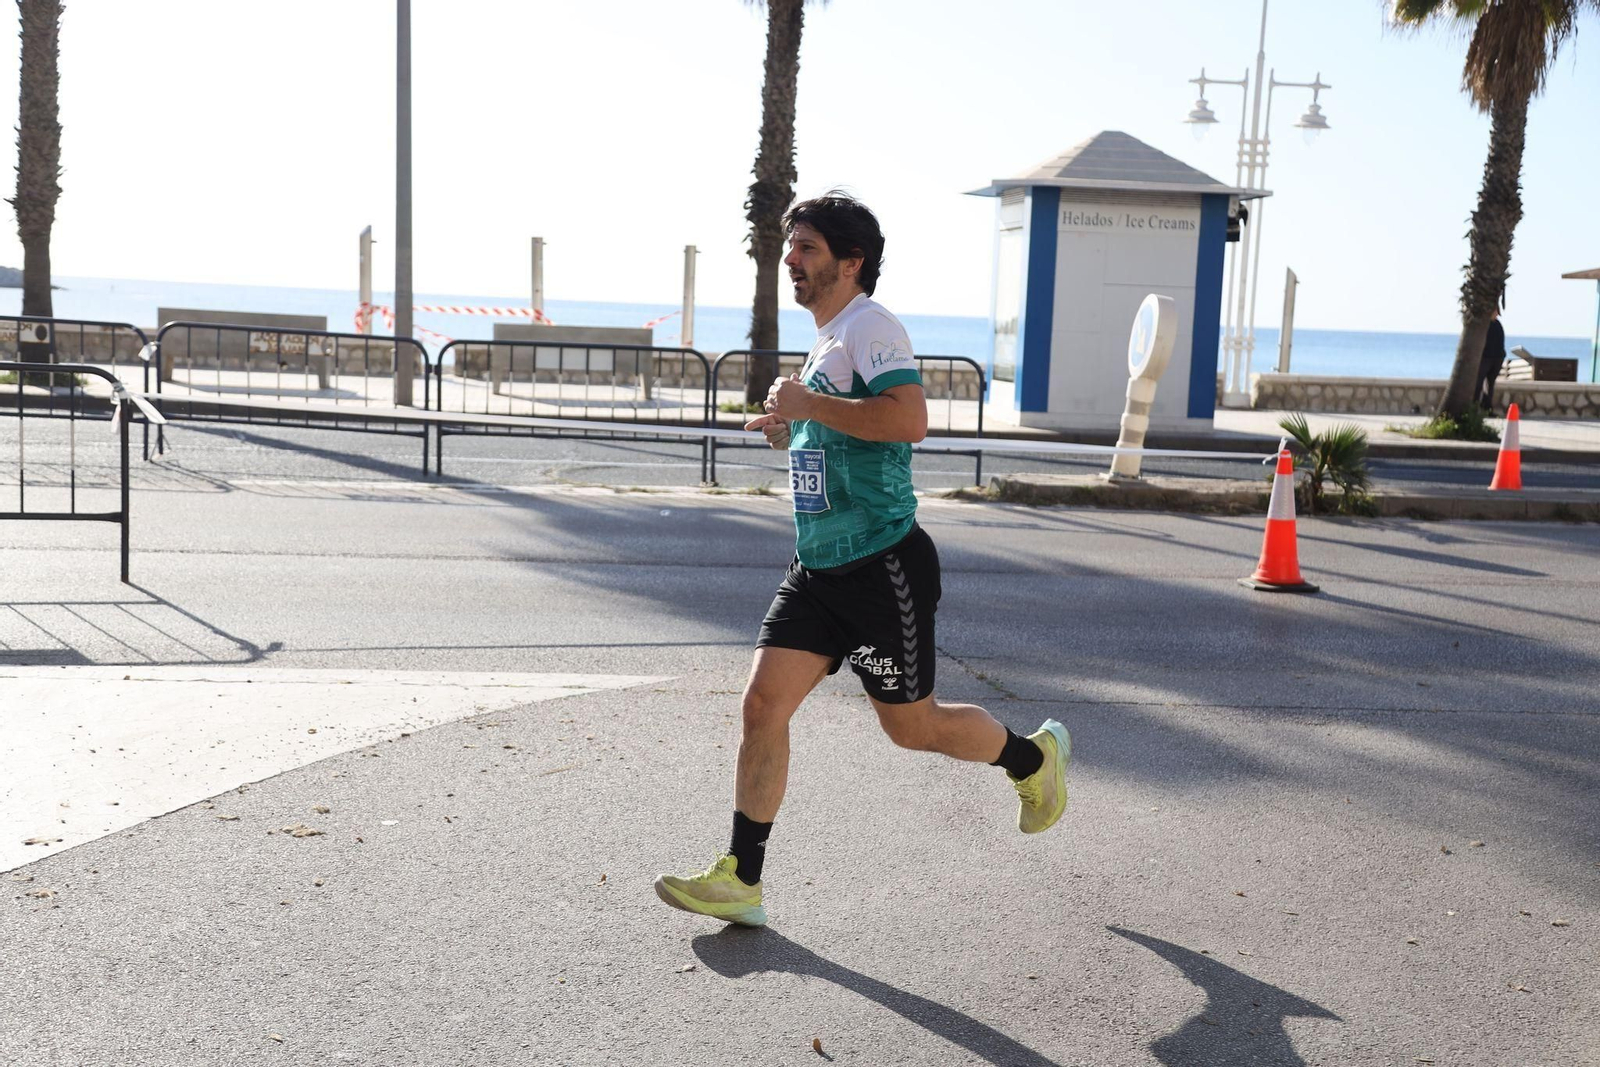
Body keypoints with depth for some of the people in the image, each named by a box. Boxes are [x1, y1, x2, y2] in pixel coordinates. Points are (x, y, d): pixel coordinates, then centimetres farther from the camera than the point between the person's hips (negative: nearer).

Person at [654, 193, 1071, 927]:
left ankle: (1033, 759, 33)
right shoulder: (826, 340, 16)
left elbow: (909, 419, -30)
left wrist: (808, 404, -24)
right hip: (818, 568, 8)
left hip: (884, 568, -8)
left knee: (912, 725, 6)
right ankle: (740, 881, 4)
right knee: (763, 702, -2)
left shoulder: (871, 326, -13)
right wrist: (792, 429, 12)